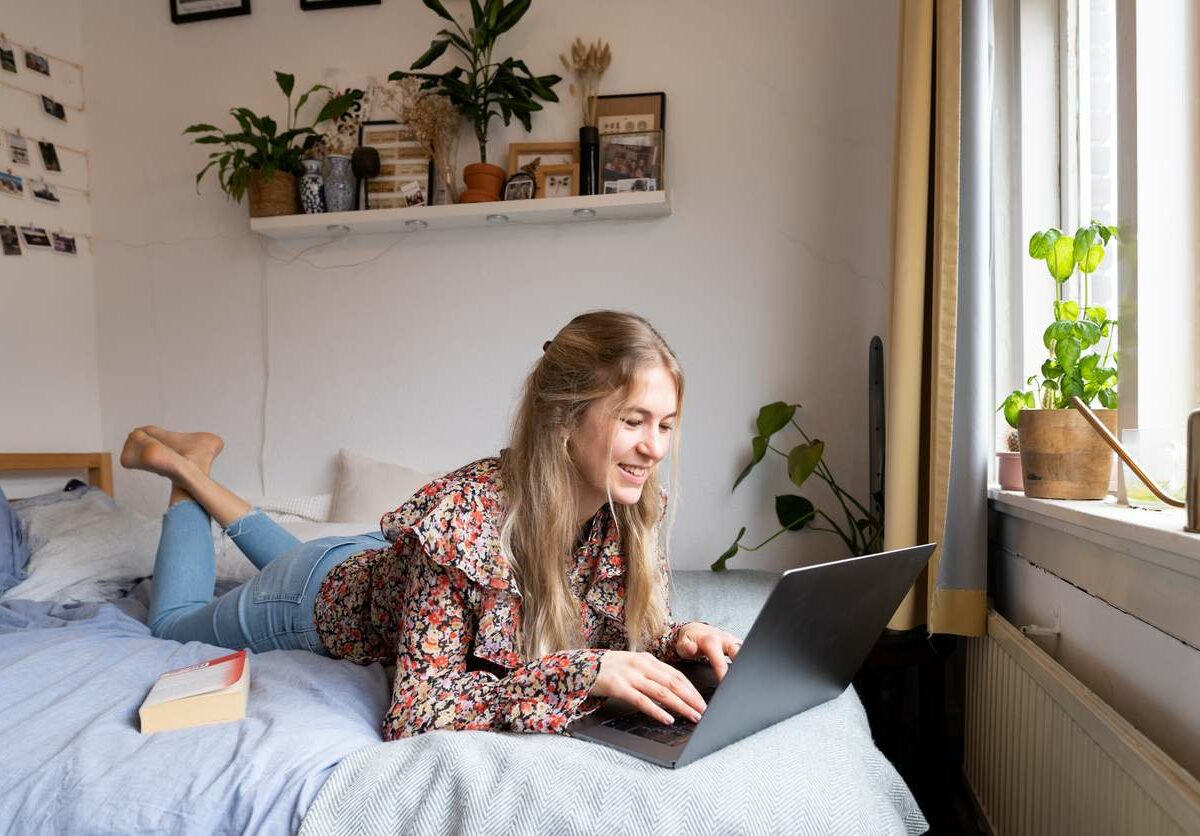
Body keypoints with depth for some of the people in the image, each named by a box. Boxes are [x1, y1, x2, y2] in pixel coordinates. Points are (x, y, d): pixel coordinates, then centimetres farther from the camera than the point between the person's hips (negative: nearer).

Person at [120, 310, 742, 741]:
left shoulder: (636, 511, -27)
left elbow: (629, 625, -12)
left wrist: (679, 639, -33)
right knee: (175, 623, 26)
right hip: (326, 591, -5)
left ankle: (199, 467, 48)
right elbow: (416, 713, -42)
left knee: (288, 561, 38)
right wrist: (581, 671, -50)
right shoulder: (467, 516, -45)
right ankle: (183, 471, 39)